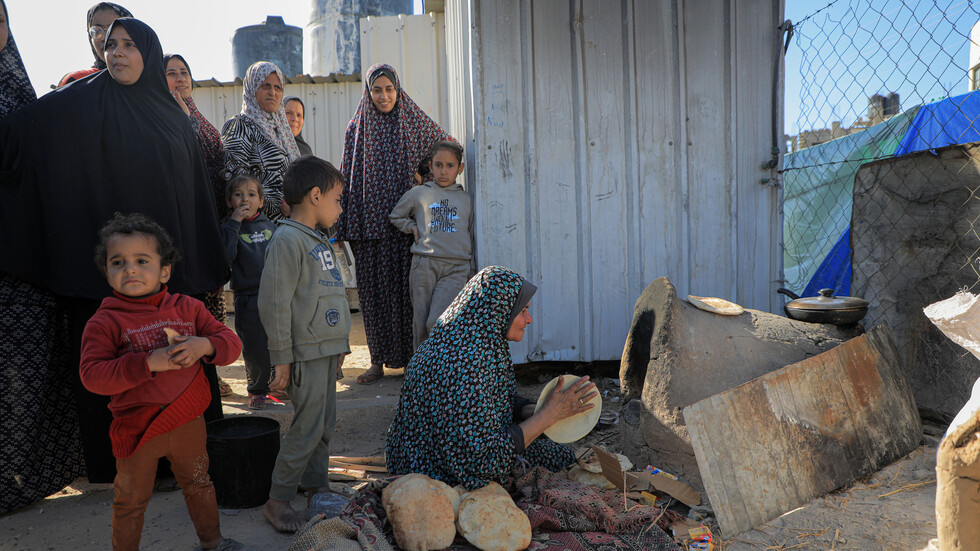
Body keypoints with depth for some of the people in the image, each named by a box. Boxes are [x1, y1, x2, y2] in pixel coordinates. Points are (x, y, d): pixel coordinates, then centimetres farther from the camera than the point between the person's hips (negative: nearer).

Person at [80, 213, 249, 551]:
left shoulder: (188, 308, 0)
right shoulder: (105, 321, -10)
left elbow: (232, 343, -1)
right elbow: (92, 376, -19)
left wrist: (205, 345, -23)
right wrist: (148, 363, -29)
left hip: (188, 422, 3)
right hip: (136, 430, -3)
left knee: (198, 484, 22)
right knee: (131, 500, 14)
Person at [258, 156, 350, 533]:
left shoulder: (320, 241, 15)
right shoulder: (288, 240, -15)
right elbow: (274, 303, -18)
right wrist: (281, 359, -17)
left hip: (327, 351, 9)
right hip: (305, 354, -9)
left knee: (326, 424, 15)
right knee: (307, 428, -4)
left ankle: (317, 485, 30)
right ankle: (277, 500, 10)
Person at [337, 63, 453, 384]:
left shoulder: (415, 123, 5)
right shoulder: (357, 129, 7)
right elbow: (348, 180, 6)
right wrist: (346, 226, 1)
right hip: (370, 222, 1)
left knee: (408, 288, 0)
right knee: (374, 290, 3)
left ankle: (414, 357, 10)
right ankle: (378, 361, 11)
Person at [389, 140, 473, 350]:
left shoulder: (466, 199, 14)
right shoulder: (418, 193, 10)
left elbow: (470, 235, 20)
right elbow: (395, 216, 25)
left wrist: (470, 272, 16)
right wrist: (413, 227, 7)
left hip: (456, 268, -1)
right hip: (424, 264, 1)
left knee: (437, 322, -15)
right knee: (421, 323, 4)